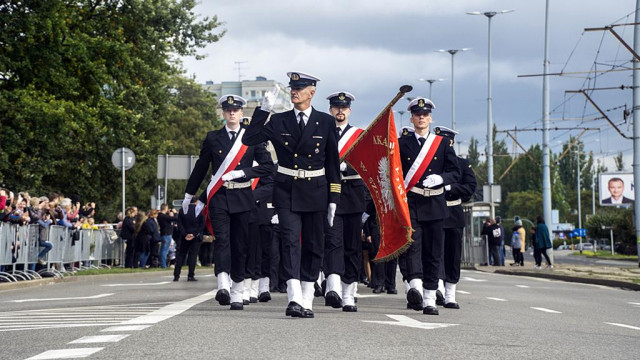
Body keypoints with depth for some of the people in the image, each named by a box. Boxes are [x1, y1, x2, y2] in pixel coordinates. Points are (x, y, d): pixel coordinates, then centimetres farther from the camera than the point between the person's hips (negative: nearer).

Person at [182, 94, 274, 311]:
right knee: (222, 239, -18)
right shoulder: (213, 138, 8)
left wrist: (242, 173, -11)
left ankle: (237, 294, 11)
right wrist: (189, 195, 20)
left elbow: (268, 166, 1)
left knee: (240, 246, 3)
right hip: (218, 197, 0)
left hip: (243, 198, 0)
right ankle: (223, 286, -33)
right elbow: (201, 167, 16)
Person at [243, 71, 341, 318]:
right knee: (290, 242, -13)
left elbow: (333, 162, 5)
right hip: (286, 191, 0)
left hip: (315, 191, 1)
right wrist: (263, 110, -12)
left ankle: (307, 300, 15)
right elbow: (249, 139, -5)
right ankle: (294, 299, -23)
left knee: (312, 246, 5)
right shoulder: (279, 122, 5)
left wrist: (333, 198, 1)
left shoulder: (326, 122, 4)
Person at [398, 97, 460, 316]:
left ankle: (429, 300, 8)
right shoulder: (402, 143, 8)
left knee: (433, 252, 3)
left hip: (435, 205, 2)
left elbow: (455, 173, 7)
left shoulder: (442, 143, 11)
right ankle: (415, 287, -35)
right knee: (412, 243, -19)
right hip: (409, 203, -2)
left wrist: (440, 178, -13)